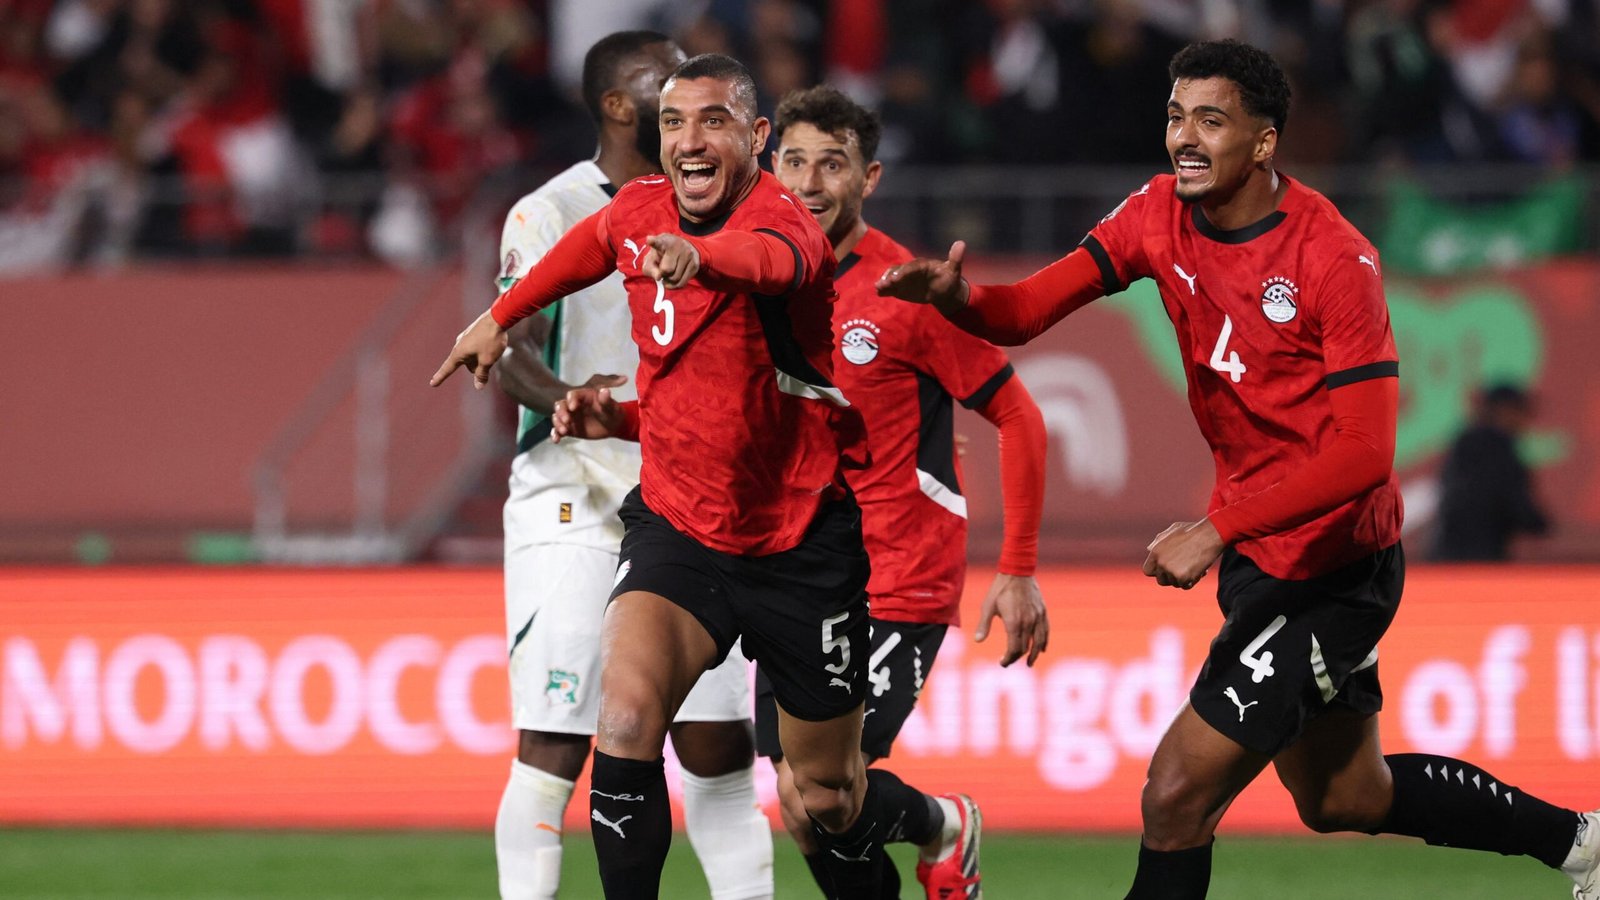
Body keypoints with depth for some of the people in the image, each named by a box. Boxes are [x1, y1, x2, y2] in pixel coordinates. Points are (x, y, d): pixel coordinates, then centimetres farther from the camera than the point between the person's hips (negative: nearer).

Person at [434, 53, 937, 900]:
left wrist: (698, 254, -68)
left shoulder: (784, 219, -20)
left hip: (800, 543, -3)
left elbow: (775, 257, -47)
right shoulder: (638, 212, -2)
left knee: (828, 798, 8)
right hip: (675, 525, 4)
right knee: (626, 715, -26)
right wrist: (501, 318, 32)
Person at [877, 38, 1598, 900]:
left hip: (1335, 568, -8)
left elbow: (1363, 453, -26)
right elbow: (1027, 310, -8)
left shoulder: (1336, 259, -22)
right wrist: (958, 298, -30)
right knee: (1346, 799, 22)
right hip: (1257, 558, 8)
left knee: (1177, 795, -13)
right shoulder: (1159, 215, -2)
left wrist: (1219, 528, -32)